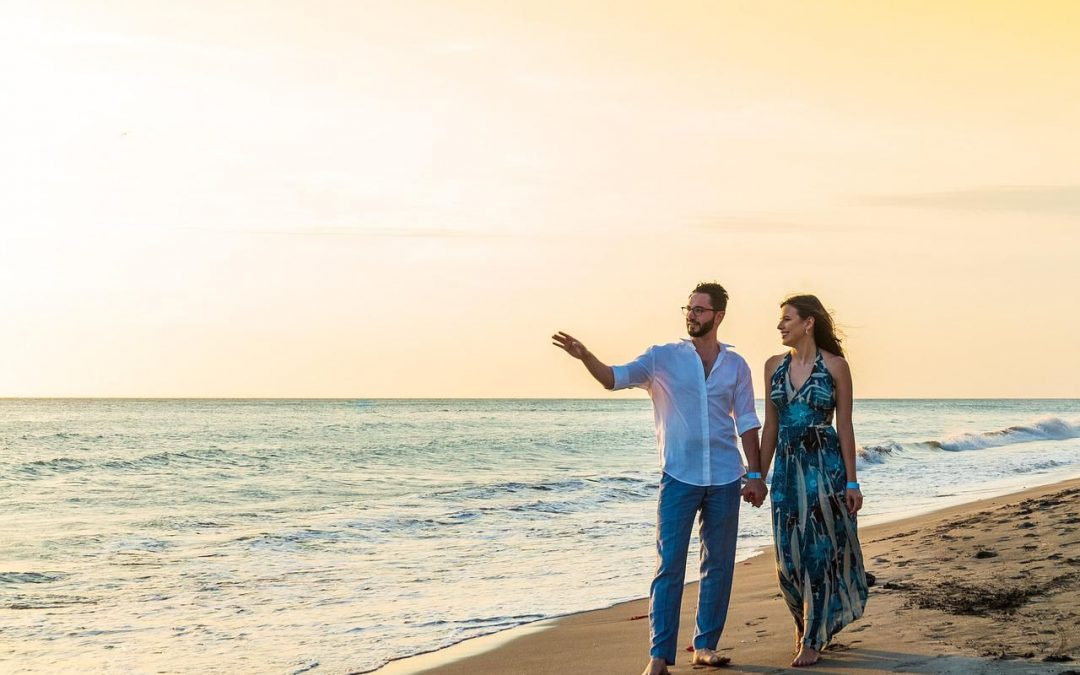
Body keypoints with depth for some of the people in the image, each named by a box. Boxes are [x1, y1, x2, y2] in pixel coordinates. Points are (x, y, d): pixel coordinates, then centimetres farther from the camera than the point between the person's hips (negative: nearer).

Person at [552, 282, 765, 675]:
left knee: (719, 564, 8)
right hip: (679, 478, -2)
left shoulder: (736, 366, 7)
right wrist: (584, 356, -31)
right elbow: (615, 378, -11)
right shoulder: (663, 358, 0)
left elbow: (746, 423, 11)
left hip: (724, 479, 3)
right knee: (669, 566, -6)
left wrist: (755, 474, 6)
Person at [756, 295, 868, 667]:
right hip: (787, 468, 4)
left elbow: (845, 426, -4)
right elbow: (770, 425, 12)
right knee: (788, 556, 6)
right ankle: (807, 624, 28)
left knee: (819, 552, -1)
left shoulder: (835, 366, -5)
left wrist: (851, 482, -6)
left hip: (825, 466, -4)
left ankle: (812, 639, 8)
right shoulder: (774, 366, 7)